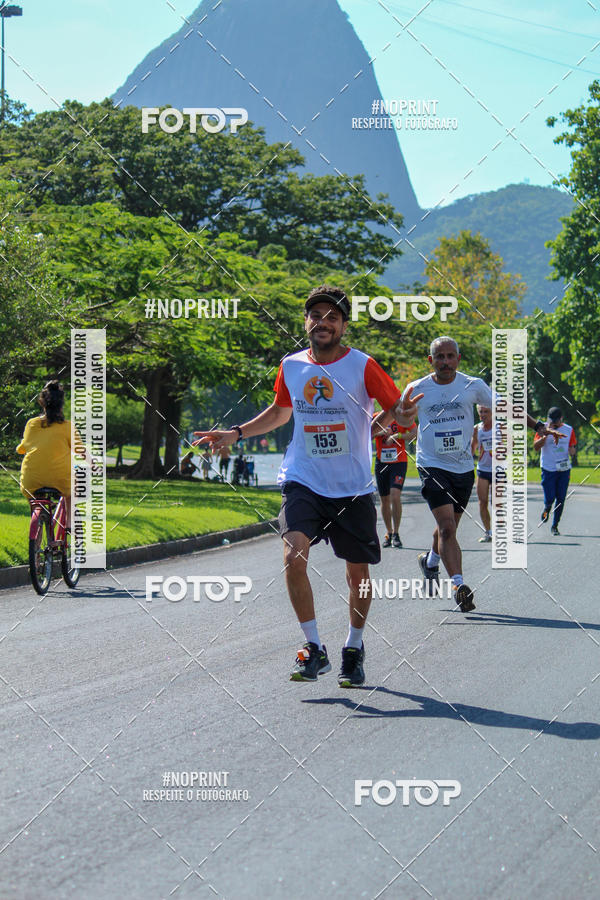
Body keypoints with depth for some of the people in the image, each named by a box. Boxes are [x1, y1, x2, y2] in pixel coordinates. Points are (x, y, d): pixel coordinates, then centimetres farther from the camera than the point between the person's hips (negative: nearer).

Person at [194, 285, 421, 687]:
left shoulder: (363, 366, -8)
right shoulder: (291, 366, 3)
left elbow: (399, 410, -5)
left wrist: (405, 415, -28)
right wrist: (235, 433, 16)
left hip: (353, 488, -1)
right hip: (303, 483, 1)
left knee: (358, 572, 8)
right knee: (294, 555, -21)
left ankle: (354, 648, 33)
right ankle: (314, 649, -9)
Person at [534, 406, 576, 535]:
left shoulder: (569, 429, 5)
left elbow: (572, 447, 12)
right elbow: (536, 447, -11)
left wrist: (572, 451, -12)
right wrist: (545, 435, -25)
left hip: (564, 469, 2)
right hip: (548, 469, -2)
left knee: (560, 499, 2)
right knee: (550, 498, -8)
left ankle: (555, 526, 15)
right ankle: (546, 508, 29)